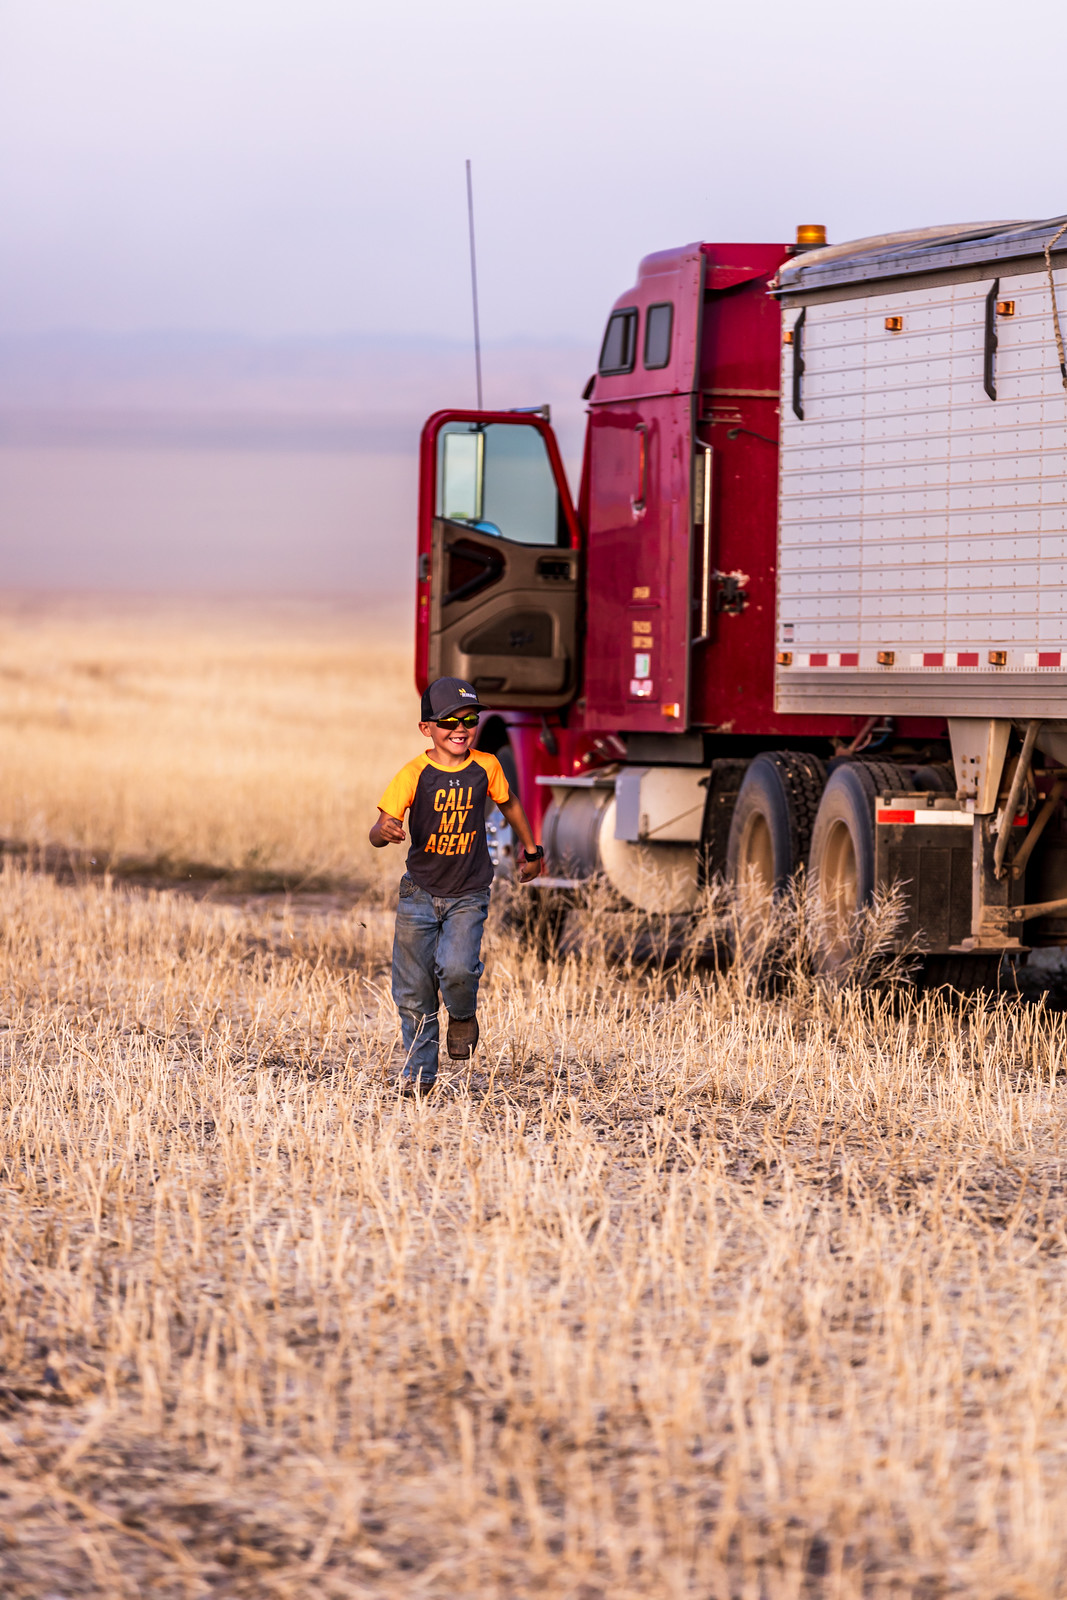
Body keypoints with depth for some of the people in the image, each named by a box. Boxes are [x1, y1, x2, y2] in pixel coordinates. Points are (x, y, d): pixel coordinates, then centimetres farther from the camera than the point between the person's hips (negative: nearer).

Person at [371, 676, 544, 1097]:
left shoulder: (486, 767, -5)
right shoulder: (414, 774, -13)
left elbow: (509, 804, 16)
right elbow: (378, 834, -18)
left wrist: (531, 850, 27)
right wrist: (384, 831, -42)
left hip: (468, 895, 0)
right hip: (420, 893, 0)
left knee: (457, 968, -23)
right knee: (413, 992, 2)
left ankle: (463, 1016, 12)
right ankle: (419, 1074, 19)